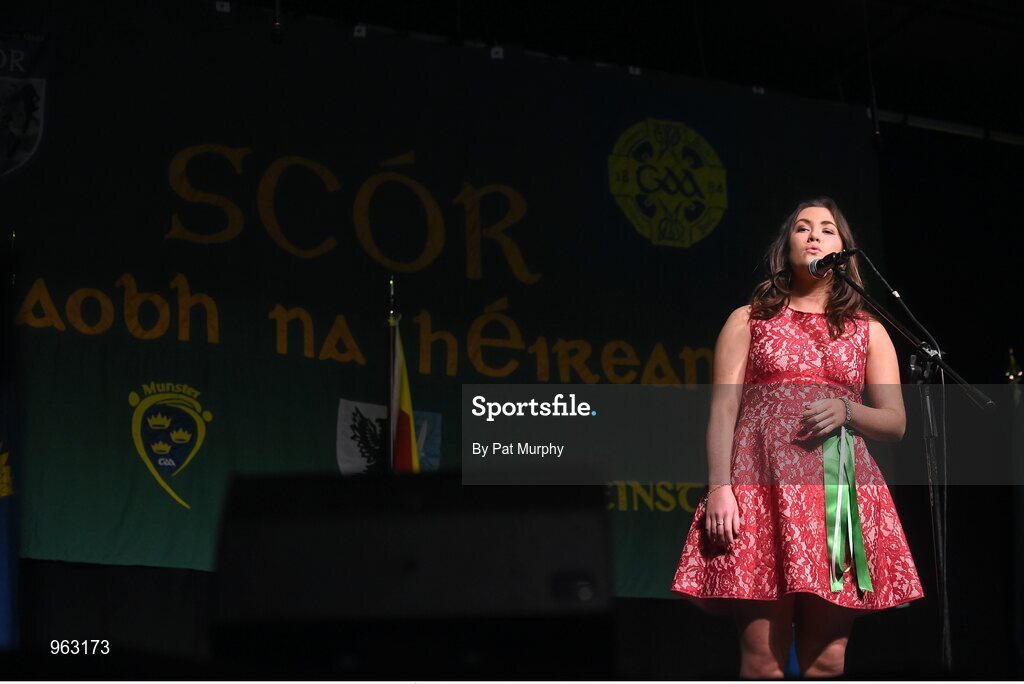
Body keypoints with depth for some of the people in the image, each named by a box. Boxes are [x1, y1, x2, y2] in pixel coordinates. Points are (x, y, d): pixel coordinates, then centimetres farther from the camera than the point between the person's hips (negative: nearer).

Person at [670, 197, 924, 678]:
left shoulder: (869, 331, 20)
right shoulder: (748, 320, 15)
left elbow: (895, 424, 16)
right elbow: (722, 411, 6)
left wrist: (846, 410, -5)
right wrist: (719, 489, -9)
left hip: (840, 493, 2)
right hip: (763, 489, -2)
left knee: (826, 661, -3)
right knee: (763, 661, -9)